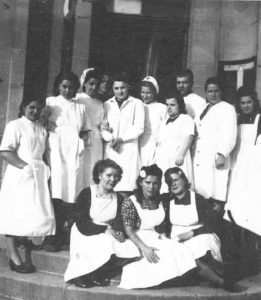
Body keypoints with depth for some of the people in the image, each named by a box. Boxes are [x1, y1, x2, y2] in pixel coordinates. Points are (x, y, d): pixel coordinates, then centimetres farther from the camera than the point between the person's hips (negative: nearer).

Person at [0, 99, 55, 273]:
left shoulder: (42, 130, 18)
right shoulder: (15, 126, -2)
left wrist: (46, 170, 4)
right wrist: (26, 166, -18)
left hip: (38, 177, 7)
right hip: (20, 176, -7)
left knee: (38, 216, 3)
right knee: (15, 217, -4)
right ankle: (15, 259, 1)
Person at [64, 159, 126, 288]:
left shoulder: (119, 198, 9)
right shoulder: (86, 193, -4)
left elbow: (119, 222, 0)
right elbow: (81, 223, -12)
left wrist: (119, 233, -24)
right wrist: (105, 229, -22)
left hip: (108, 236, 4)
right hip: (85, 235, -4)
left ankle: (98, 274, -6)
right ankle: (80, 275, -13)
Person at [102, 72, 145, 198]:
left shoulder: (136, 103, 6)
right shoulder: (107, 104, 16)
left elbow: (139, 128, -1)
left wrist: (120, 139, -9)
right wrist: (109, 138, -9)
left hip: (128, 148, -3)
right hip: (110, 149, 3)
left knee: (125, 189, -9)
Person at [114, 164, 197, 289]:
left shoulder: (160, 202, 10)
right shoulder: (130, 203, -9)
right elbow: (129, 231, -16)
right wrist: (144, 248, -29)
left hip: (157, 240, 6)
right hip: (137, 242, -6)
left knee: (179, 250, -21)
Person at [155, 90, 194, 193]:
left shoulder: (186, 119, 2)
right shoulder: (165, 120, 24)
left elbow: (188, 138, -10)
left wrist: (181, 155, -19)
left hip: (177, 161, -6)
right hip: (162, 162, 6)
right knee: (163, 189, 1)